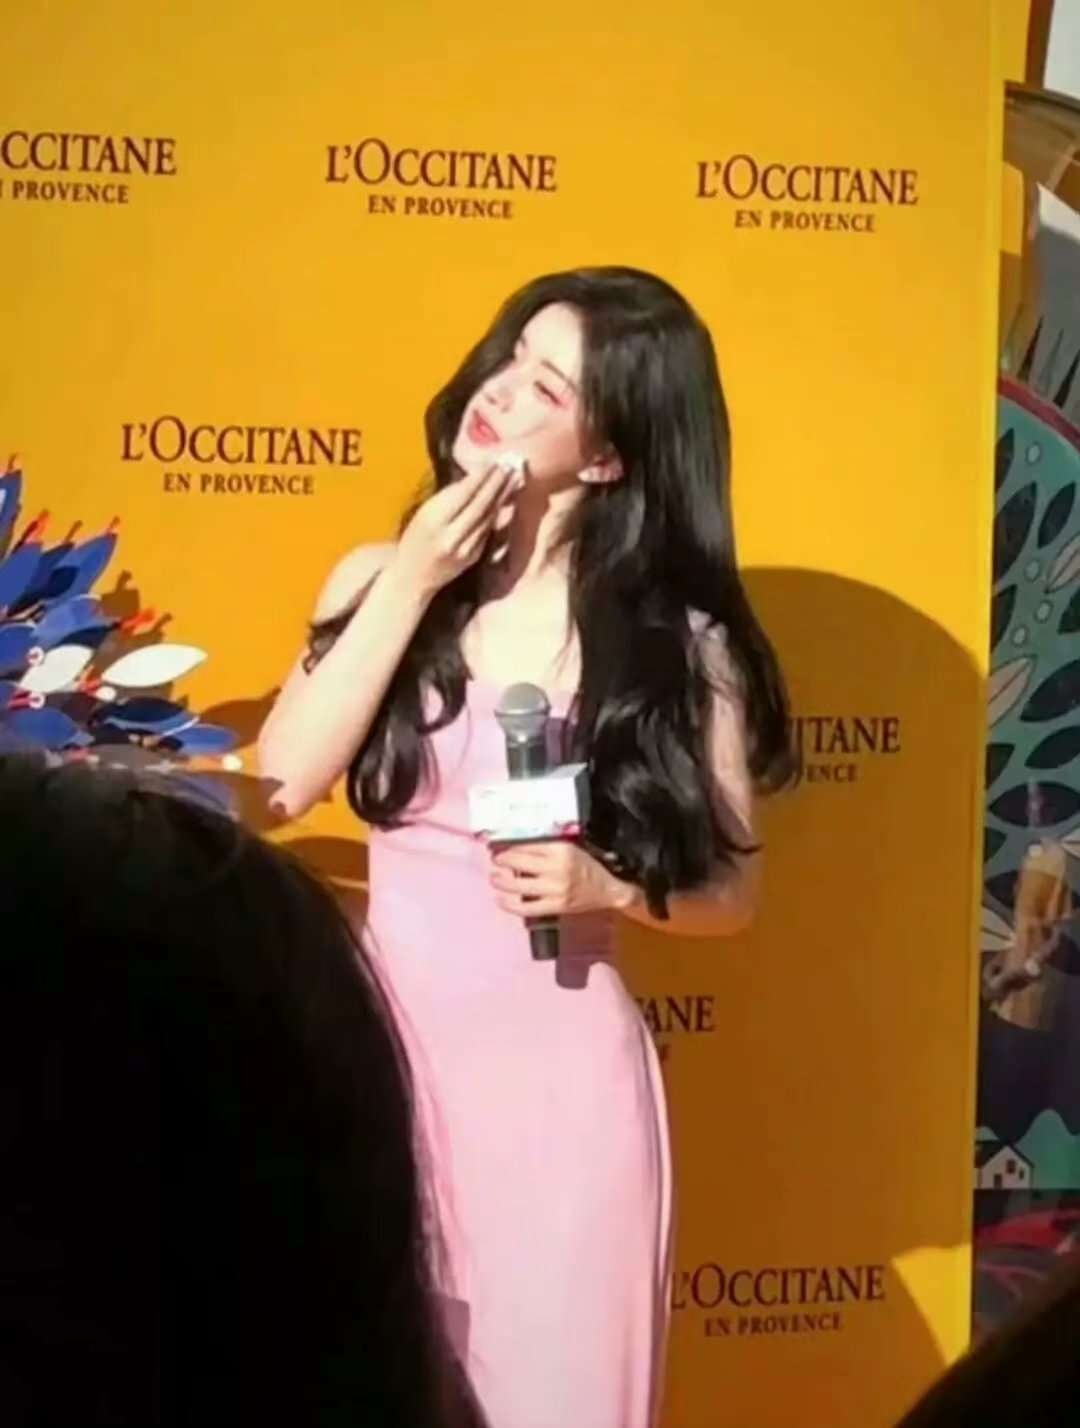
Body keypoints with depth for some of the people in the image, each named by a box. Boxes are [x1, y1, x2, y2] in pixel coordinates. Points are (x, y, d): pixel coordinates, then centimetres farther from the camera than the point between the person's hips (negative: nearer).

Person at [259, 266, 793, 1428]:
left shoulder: (679, 640, -4)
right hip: (388, 1040, 2)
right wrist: (409, 586, -11)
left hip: (560, 1060, -2)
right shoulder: (379, 577, 2)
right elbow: (281, 786, -11)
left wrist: (606, 886, -17)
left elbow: (731, 889, 3)